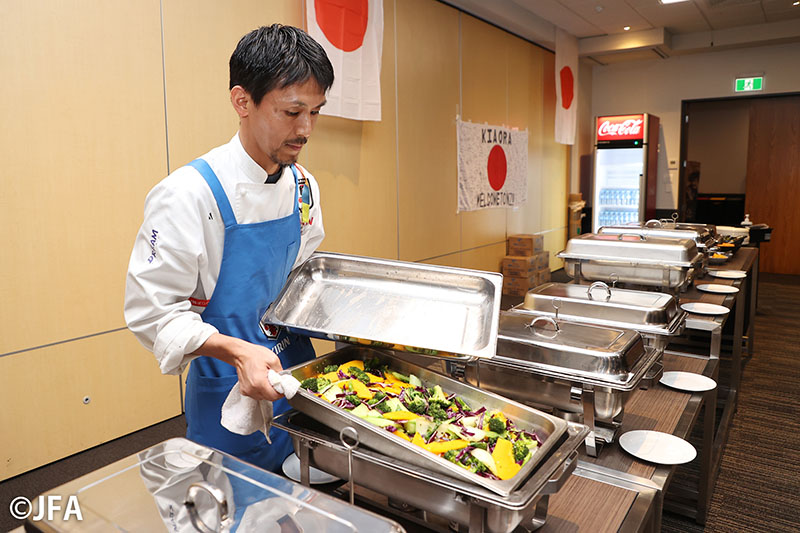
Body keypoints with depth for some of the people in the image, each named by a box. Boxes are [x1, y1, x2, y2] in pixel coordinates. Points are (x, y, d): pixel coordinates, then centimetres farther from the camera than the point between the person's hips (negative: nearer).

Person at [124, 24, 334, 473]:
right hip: (227, 390, -6)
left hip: (298, 371, 6)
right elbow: (151, 310, -19)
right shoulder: (189, 194, -21)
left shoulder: (302, 185, 1)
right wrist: (238, 351, -31)